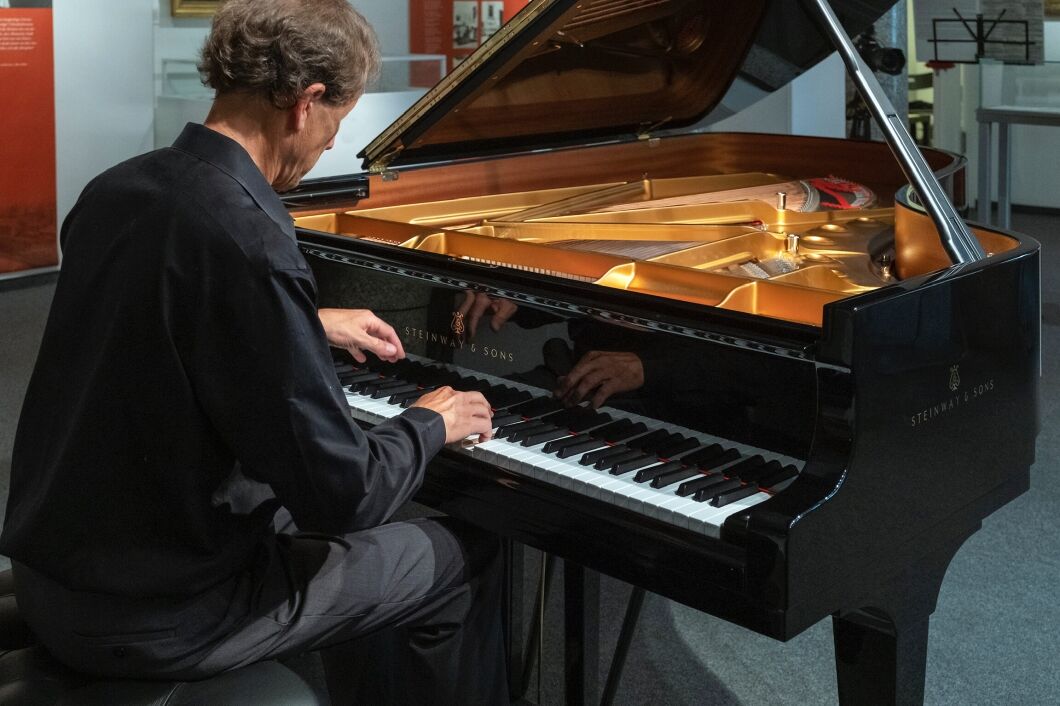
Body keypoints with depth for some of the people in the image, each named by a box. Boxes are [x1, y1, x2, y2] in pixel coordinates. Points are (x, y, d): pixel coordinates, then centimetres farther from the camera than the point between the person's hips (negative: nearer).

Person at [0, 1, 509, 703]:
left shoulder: (117, 189, -1)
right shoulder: (249, 244, -28)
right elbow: (343, 494, -24)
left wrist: (314, 325, 28)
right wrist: (430, 424, -4)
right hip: (157, 619, -8)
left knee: (360, 544, 29)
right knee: (468, 557, 9)